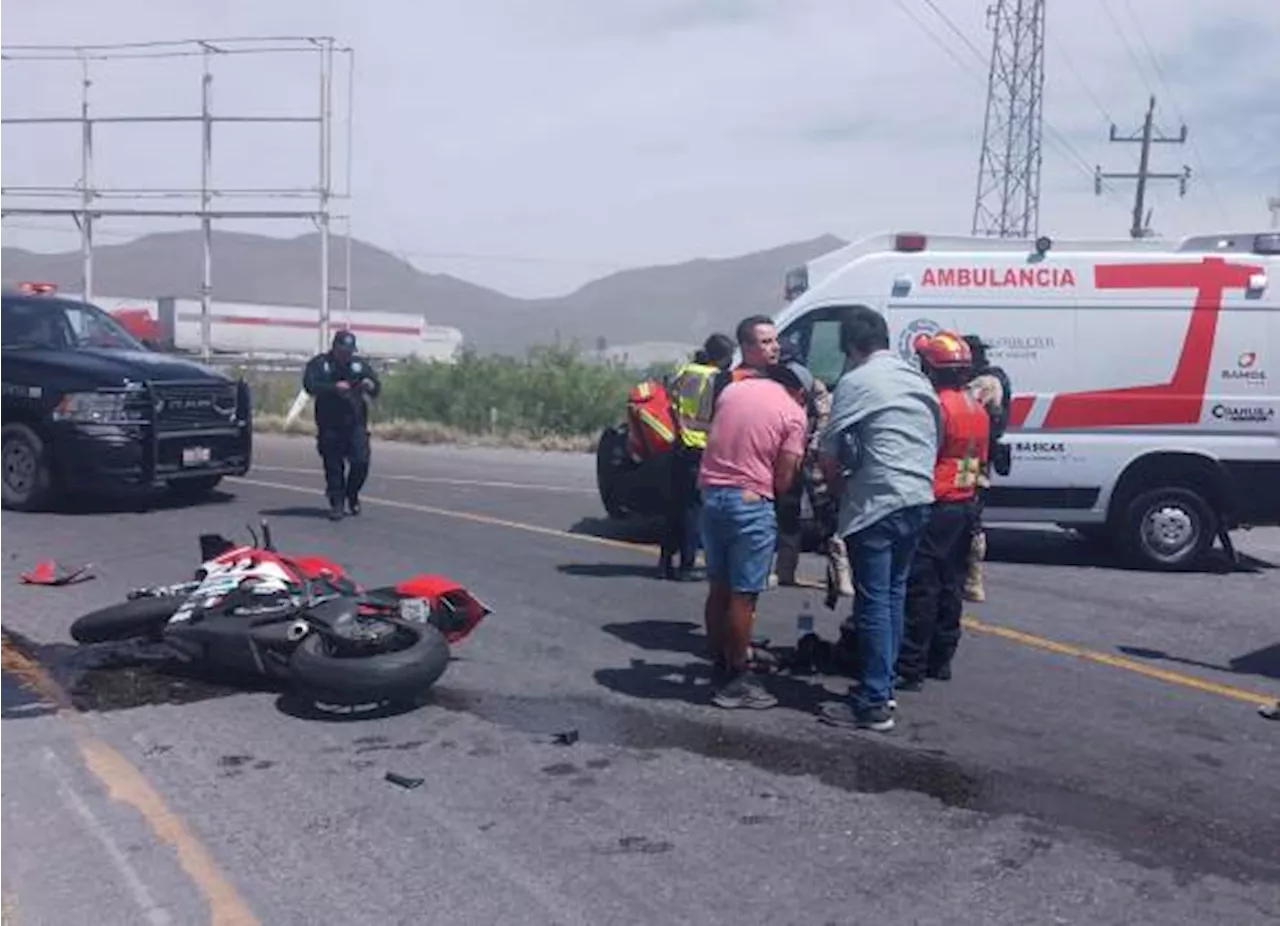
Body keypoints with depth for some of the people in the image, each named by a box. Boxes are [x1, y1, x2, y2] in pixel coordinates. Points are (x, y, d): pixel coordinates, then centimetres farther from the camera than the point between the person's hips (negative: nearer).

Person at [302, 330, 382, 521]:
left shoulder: (360, 364, 11)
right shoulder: (319, 363, 3)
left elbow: (377, 389, 9)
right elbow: (310, 385, -12)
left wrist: (370, 386, -15)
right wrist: (334, 388, -25)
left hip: (356, 424, 2)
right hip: (329, 426, -2)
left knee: (361, 462, -7)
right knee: (333, 466, 0)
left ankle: (352, 495, 19)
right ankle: (336, 504, 10)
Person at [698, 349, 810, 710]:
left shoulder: (734, 388, 10)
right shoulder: (793, 414, -4)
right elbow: (783, 480, -6)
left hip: (711, 493, 6)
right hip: (750, 502, -6)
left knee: (718, 588, 16)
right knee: (743, 596, 2)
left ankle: (719, 669, 26)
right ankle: (735, 682, 9)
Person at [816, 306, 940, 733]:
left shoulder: (856, 382, -8)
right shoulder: (917, 378, 16)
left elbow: (830, 456, -7)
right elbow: (934, 439, 20)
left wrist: (841, 489, 10)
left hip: (877, 503, -8)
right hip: (919, 499, 8)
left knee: (874, 601, -4)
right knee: (893, 594, 17)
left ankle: (873, 704, -1)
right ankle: (884, 684, 26)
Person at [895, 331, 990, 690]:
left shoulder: (938, 407, -16)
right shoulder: (978, 409, 13)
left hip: (936, 507, -9)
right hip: (965, 506, 9)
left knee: (921, 589, -6)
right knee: (950, 586, 14)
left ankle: (911, 668, -4)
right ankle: (941, 660, 22)